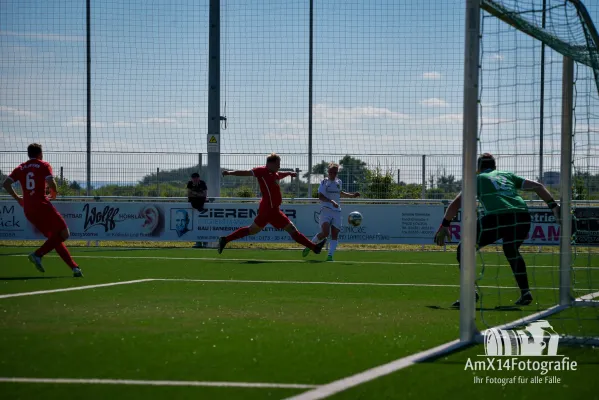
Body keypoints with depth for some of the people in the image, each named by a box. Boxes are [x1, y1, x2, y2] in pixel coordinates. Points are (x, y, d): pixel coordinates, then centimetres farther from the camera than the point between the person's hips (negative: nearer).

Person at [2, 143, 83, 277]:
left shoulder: (21, 168, 16)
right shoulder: (44, 166, 2)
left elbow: (6, 183, 5)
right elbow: (51, 183, -14)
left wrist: (17, 198, 15)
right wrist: (54, 193, 7)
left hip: (28, 210, 7)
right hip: (42, 205, -7)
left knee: (55, 237, 11)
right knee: (64, 233, -5)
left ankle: (74, 267, 5)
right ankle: (38, 254, -19)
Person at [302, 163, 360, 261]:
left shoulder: (339, 182, 17)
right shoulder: (324, 182, -2)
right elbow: (320, 196, -15)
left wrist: (352, 195, 36)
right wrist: (331, 201, -28)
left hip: (337, 211, 6)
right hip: (326, 210, -6)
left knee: (335, 235, -6)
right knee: (325, 232, -21)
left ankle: (330, 255, -9)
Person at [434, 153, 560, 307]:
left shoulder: (478, 179, 23)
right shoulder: (508, 176, 32)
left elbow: (457, 202, 16)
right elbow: (537, 186, 26)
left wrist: (444, 225, 19)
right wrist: (554, 206, 24)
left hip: (496, 218, -4)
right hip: (522, 217, 4)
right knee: (512, 252, 32)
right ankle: (525, 293, 21)